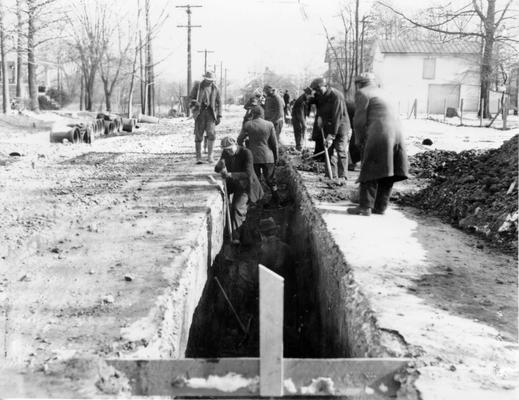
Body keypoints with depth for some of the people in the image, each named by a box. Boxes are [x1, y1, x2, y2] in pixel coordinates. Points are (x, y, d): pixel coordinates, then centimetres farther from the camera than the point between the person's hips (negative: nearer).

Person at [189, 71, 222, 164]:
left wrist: (219, 116, 9)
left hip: (210, 113, 1)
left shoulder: (215, 88, 8)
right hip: (200, 113, -1)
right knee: (198, 136, -1)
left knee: (211, 133, -15)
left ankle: (210, 156, -4)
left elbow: (218, 103, 14)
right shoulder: (197, 86, 3)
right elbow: (190, 97, 6)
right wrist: (195, 103, -15)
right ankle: (198, 157, 7)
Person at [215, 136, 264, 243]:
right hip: (232, 182, 7)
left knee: (237, 207, -23)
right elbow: (217, 169, -5)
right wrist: (220, 165, -31)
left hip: (245, 185, -7)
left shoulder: (246, 153, -25)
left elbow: (248, 174, -32)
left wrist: (230, 175, -43)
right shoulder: (226, 152, -7)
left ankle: (235, 237, -19)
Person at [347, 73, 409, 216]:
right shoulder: (380, 93, 27)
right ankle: (380, 207, 12)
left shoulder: (362, 93, 2)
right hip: (396, 132, 8)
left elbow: (360, 120, -5)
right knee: (387, 173, 9)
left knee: (370, 171, -2)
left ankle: (365, 206, -4)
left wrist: (359, 140, 6)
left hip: (379, 135, -8)